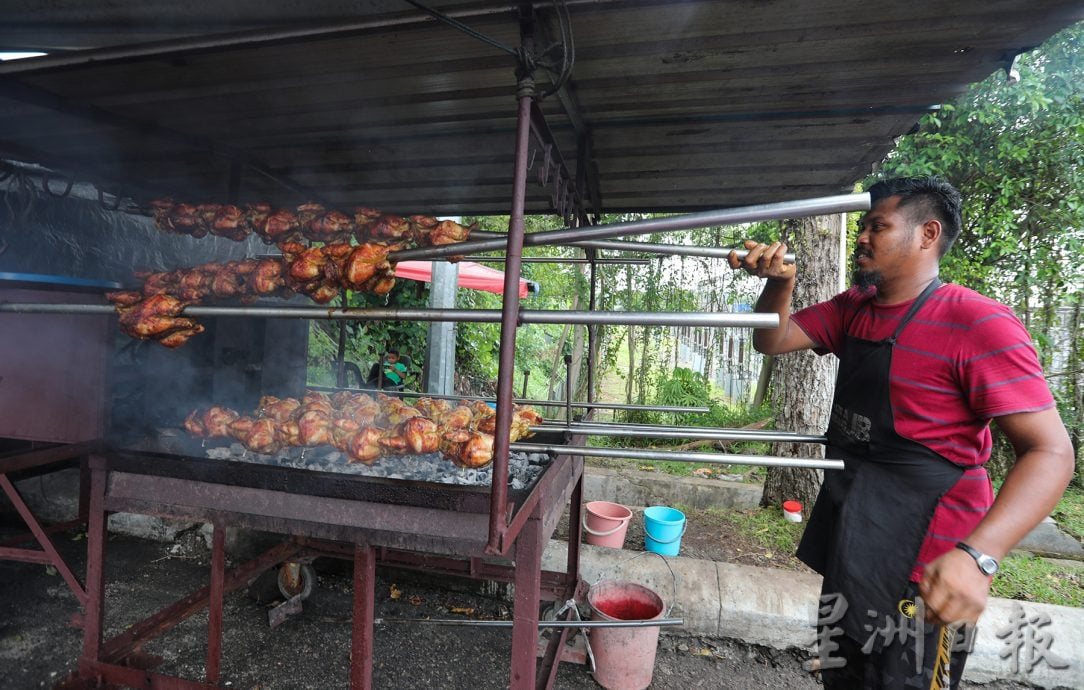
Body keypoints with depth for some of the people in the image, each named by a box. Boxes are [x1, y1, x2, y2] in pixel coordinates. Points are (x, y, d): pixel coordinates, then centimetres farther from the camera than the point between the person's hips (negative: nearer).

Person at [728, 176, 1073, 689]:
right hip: (849, 536, 7)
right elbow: (771, 341, 5)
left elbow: (1050, 451, -21)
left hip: (924, 560, -7)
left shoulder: (979, 323, -18)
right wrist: (780, 282, -15)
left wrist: (978, 555, -36)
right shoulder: (853, 308, 4)